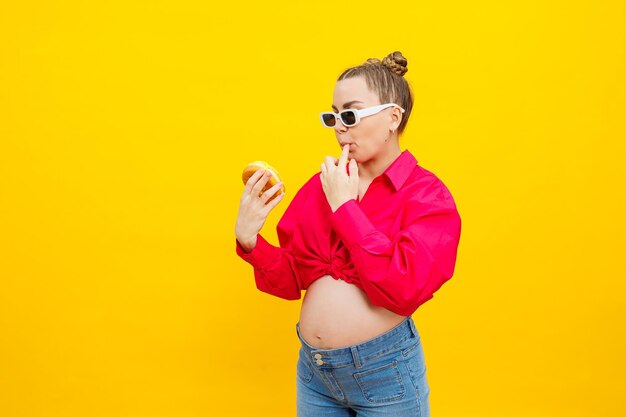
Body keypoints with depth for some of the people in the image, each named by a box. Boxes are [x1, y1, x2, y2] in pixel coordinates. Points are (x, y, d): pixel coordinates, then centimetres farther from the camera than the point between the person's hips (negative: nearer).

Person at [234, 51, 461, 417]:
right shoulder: (321, 184, 3)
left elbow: (405, 289, -23)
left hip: (385, 373, -4)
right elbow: (291, 280, 7)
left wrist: (345, 207, -19)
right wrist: (250, 241, -11)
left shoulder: (428, 195, -9)